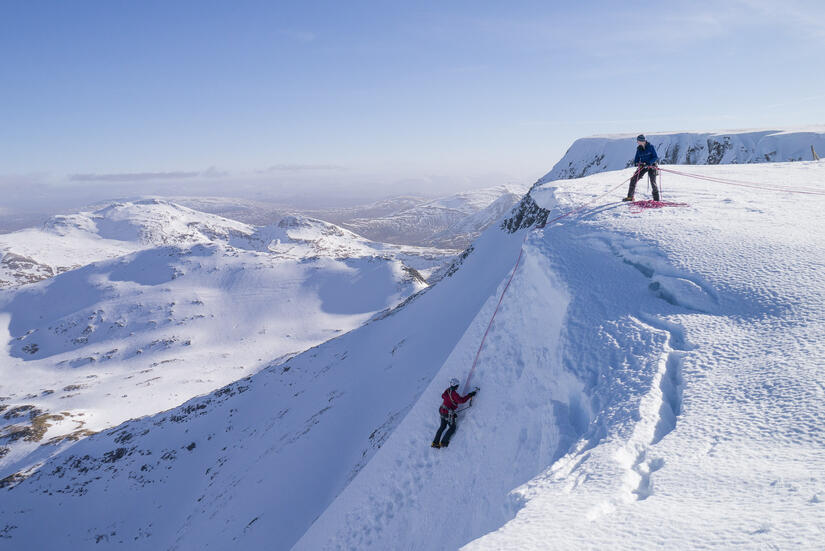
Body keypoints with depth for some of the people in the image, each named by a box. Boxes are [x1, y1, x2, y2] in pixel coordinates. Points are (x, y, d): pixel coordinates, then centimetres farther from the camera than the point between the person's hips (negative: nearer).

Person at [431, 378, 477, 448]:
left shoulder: (447, 391, 2)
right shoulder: (454, 394, -23)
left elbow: (443, 396, 22)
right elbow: (462, 400, -30)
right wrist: (470, 395, -23)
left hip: (442, 411, 8)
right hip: (448, 413, -8)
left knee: (443, 426, 22)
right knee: (452, 427, 12)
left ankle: (435, 442, 22)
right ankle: (443, 442, 12)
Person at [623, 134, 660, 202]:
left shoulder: (650, 147, -11)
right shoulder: (639, 148, 2)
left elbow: (656, 157, -12)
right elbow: (637, 158, 8)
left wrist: (649, 163, -26)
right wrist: (636, 163, -15)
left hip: (651, 165, -4)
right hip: (642, 166, 5)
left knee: (653, 182, -13)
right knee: (633, 179, -7)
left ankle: (656, 198, -1)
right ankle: (630, 196, 2)